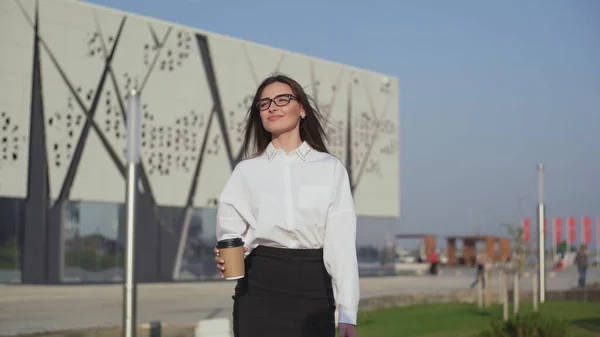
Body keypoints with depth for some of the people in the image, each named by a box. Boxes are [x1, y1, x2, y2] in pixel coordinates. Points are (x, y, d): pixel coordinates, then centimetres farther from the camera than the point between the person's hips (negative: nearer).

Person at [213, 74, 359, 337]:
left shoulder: (330, 168, 4)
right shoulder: (246, 171, 8)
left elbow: (341, 242, -1)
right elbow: (231, 233, 8)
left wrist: (347, 313, -7)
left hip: (312, 288, 0)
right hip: (260, 288, 1)